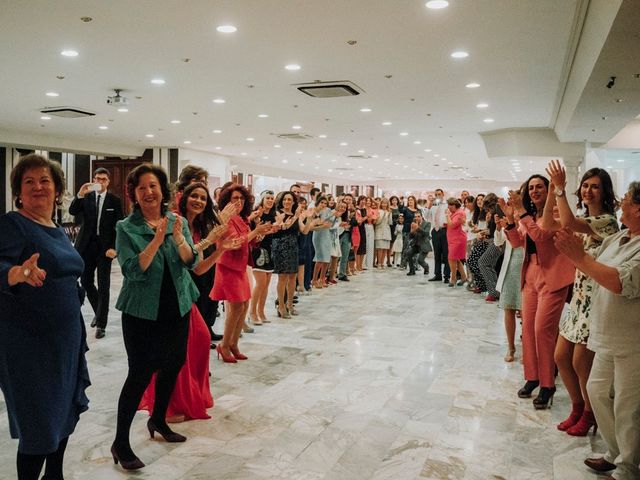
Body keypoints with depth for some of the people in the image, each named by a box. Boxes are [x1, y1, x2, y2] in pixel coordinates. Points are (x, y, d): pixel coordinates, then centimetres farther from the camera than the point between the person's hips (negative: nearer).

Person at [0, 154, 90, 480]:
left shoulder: (58, 231, 12)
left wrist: (80, 337, 22)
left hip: (66, 338, 8)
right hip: (30, 344, -7)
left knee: (64, 413, 18)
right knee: (39, 425, 1)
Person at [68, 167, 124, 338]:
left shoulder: (115, 201, 0)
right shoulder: (86, 197, 6)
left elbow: (119, 227, -3)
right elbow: (72, 211, -9)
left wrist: (113, 247, -12)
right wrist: (79, 194, -24)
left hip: (105, 247, -3)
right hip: (87, 245, 3)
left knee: (103, 286, -1)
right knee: (86, 282, 10)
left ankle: (101, 324, 6)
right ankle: (99, 312, 33)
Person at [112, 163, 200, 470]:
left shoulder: (178, 222, 2)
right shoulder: (126, 228, -9)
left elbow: (191, 262, -6)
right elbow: (132, 271, -18)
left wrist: (178, 237, -24)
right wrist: (156, 241, -30)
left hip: (177, 307, 5)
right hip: (142, 311, -5)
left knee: (173, 364, 16)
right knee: (140, 373, -6)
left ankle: (158, 420, 39)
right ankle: (120, 443, 8)